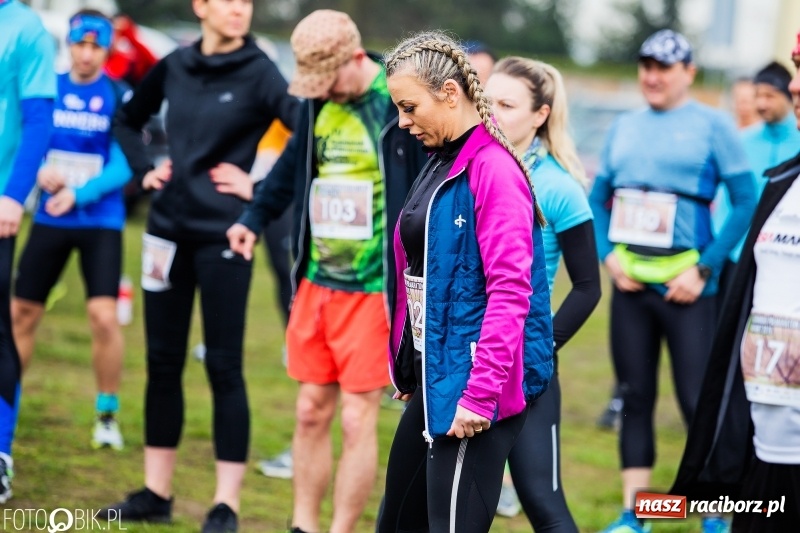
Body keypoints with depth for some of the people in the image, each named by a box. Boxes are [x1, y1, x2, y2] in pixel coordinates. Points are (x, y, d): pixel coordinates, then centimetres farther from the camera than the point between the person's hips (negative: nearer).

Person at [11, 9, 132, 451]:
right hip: (49, 218, 3)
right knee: (20, 312, 6)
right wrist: (40, 170, -14)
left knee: (103, 316, -14)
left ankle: (107, 414, 3)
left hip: (100, 221, -3)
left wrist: (79, 194, -22)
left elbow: (123, 165, -10)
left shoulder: (119, 97, -6)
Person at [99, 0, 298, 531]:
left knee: (223, 366, -2)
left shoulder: (258, 73, -8)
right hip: (169, 228, 5)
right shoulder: (175, 67, 7)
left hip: (222, 235, -5)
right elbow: (128, 120, 24)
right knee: (162, 361, 10)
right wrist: (144, 170, 9)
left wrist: (259, 188, -19)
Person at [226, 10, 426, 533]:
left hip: (373, 290, -6)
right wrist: (254, 218, 27)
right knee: (312, 411, 10)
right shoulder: (320, 101, 7)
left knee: (357, 420, -3)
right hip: (317, 283, 6)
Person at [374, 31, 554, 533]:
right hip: (433, 380, 10)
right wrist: (406, 370, 15)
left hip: (472, 385, -10)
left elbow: (510, 293, -21)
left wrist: (480, 393, -24)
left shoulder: (494, 170, -16)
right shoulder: (440, 166, 13)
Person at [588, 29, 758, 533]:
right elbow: (597, 199, 18)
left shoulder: (713, 125, -3)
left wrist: (704, 269, -12)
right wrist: (607, 255, 1)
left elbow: (747, 204, -7)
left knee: (698, 401, -5)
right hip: (631, 283, 5)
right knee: (635, 397, 8)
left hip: (686, 286, -5)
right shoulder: (625, 127, 11)